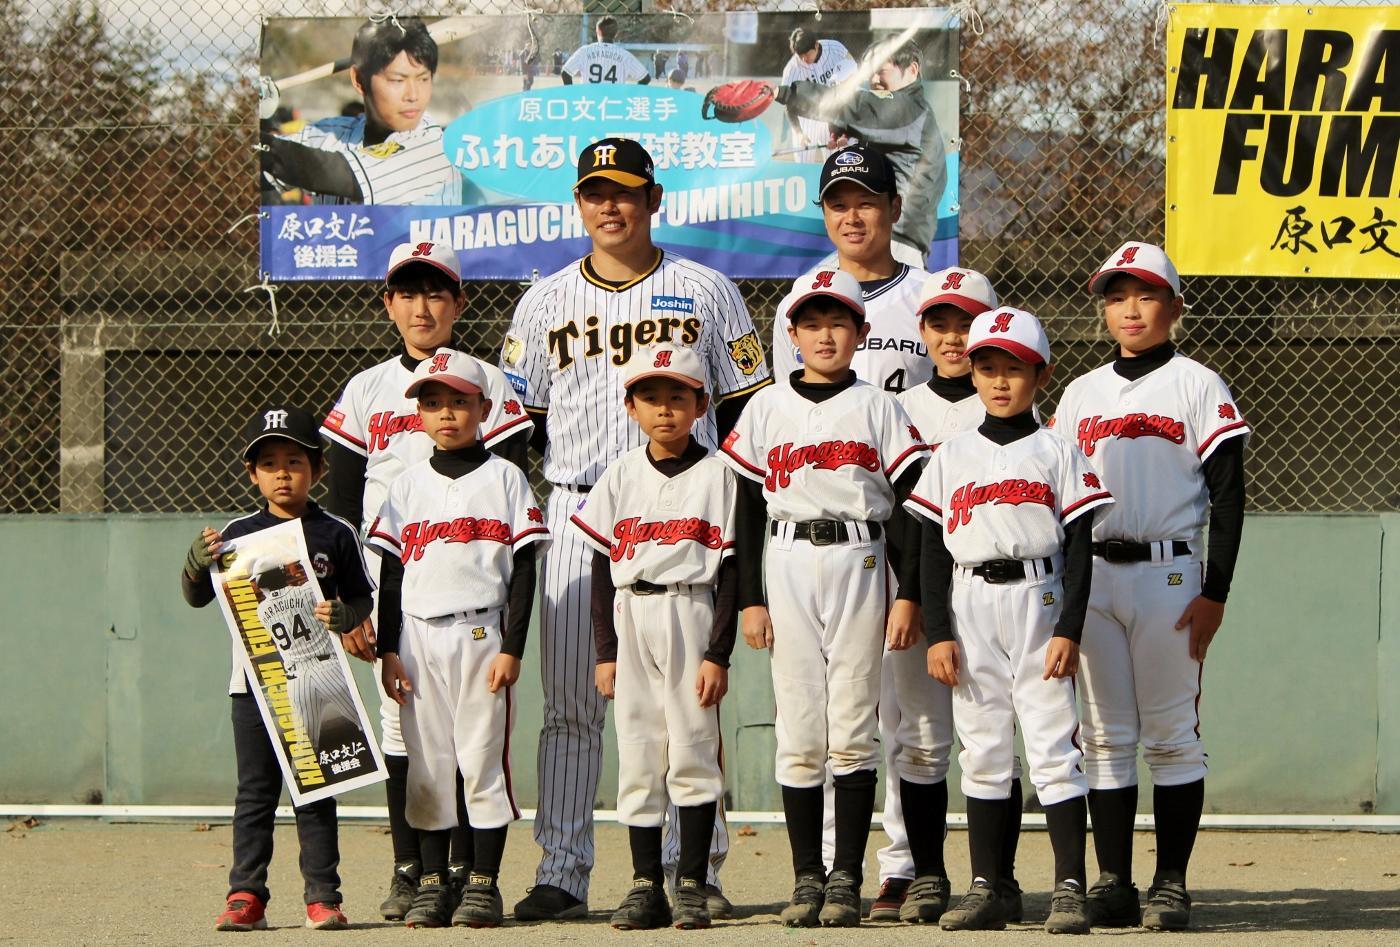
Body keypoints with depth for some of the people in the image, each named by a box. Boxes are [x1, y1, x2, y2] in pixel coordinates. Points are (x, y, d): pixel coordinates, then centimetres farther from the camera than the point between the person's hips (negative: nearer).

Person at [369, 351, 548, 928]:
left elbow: (523, 569, 0)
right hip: (419, 640, 3)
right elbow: (390, 572, 12)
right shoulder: (408, 487, 12)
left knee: (483, 758, -3)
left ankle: (484, 882, 2)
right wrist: (387, 651, 4)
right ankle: (432, 882, 8)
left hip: (482, 636, -3)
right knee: (425, 764, 3)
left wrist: (511, 647, -8)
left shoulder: (504, 479, 4)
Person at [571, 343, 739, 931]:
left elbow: (730, 569, -3)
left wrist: (718, 654, -9)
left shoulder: (714, 475, 0)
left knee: (692, 752, -4)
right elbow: (603, 564, 9)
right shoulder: (621, 477, 9)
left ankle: (692, 885, 0)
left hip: (690, 614, -3)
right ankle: (646, 886, 5)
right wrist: (605, 651, 3)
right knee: (636, 756, 2)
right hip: (630, 620, 3)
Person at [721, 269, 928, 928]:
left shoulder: (877, 409, 5)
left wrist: (907, 595, -4)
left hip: (859, 565, -1)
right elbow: (748, 510, 8)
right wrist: (750, 598, 2)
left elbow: (905, 508, 3)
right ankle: (807, 878, 5)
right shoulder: (767, 410, 8)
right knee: (798, 731, 0)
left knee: (852, 731, -3)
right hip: (788, 570, 1)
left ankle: (847, 879, 0)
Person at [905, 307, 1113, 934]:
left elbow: (1079, 548, -1)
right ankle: (985, 890, 8)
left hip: (1037, 602, -3)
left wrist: (1069, 630, -9)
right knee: (981, 752, 5)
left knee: (1053, 747, -7)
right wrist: (937, 633, -1)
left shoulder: (1057, 455, 3)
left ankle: (1070, 888, -8)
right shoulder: (950, 458, 9)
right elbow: (932, 550, 8)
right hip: (970, 611, 3)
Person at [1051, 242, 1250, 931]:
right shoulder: (1080, 394, 15)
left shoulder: (1198, 387, 1)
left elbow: (1228, 496, -3)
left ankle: (1171, 886, 0)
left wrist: (1214, 594, -10)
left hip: (1168, 574, -4)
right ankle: (1112, 886, 6)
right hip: (1089, 577, 4)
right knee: (1106, 735, 4)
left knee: (1171, 733, -3)